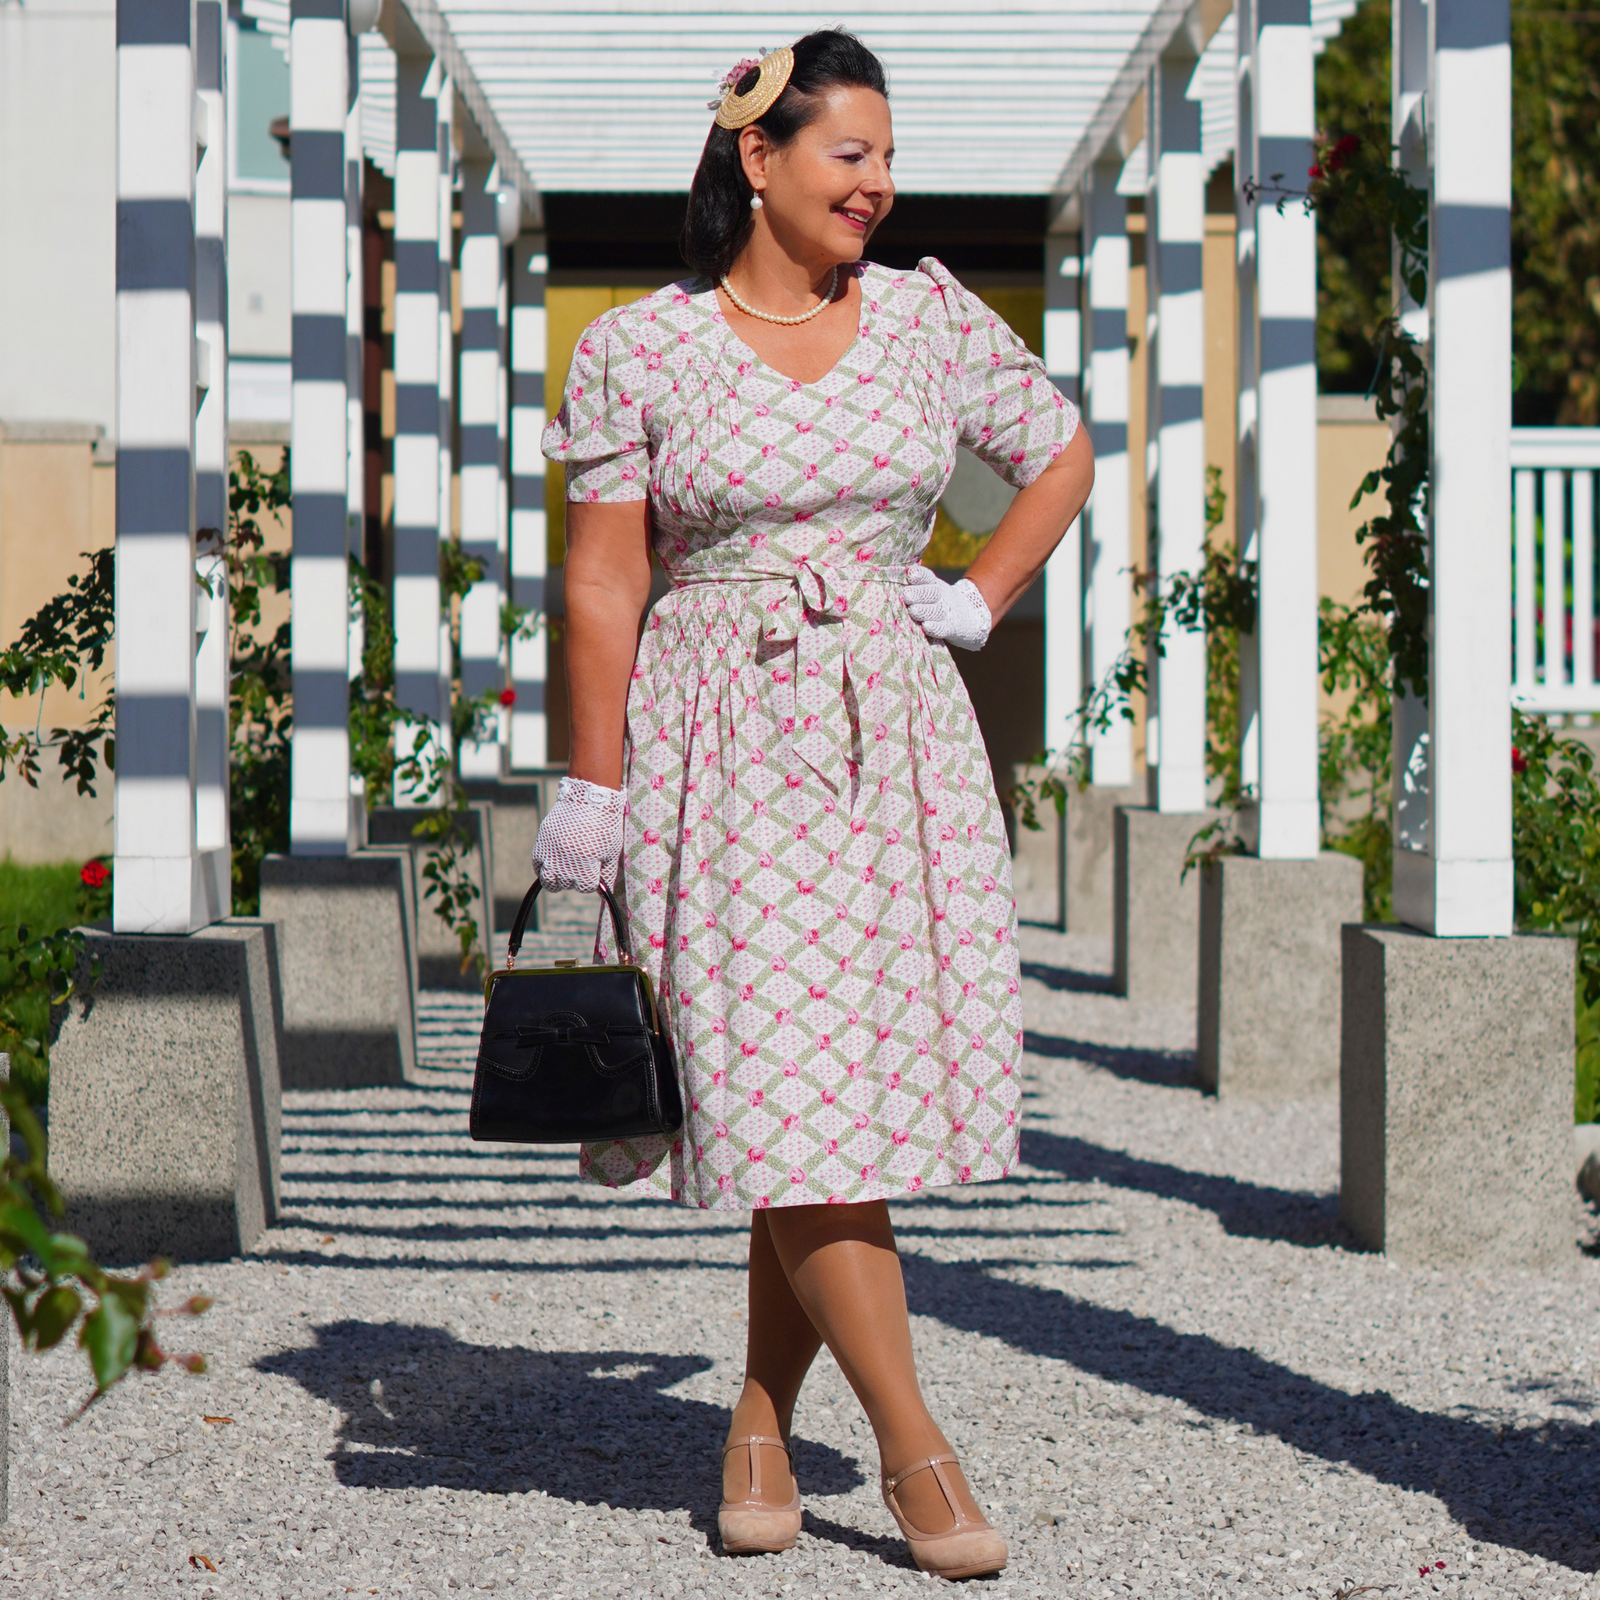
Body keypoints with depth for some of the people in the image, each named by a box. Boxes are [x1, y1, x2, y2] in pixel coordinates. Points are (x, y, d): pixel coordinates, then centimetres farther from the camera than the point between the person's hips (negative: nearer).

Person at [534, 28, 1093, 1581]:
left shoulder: (932, 319, 8)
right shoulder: (638, 350, 0)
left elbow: (1065, 460, 21)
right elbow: (601, 582, 0)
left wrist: (976, 603, 9)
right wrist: (591, 790, -3)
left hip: (898, 737, 3)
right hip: (725, 742, -3)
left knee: (854, 1092, 0)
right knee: (787, 1088, -10)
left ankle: (761, 1420, 17)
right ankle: (911, 1447, -4)